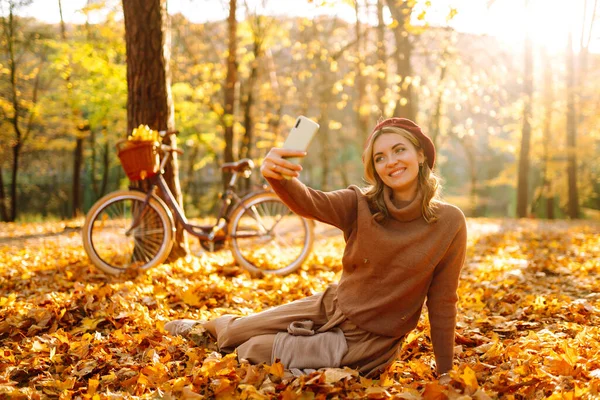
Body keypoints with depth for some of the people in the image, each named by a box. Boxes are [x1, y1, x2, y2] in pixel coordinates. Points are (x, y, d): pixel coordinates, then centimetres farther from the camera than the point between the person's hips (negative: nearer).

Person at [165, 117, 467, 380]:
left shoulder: (449, 223, -17)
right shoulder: (359, 204, -12)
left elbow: (442, 303, -10)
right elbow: (309, 203, -32)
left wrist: (445, 373, -5)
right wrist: (277, 176, -54)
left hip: (369, 338, -3)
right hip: (329, 308, 3)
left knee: (252, 352, -9)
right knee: (235, 333, 12)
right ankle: (205, 327, 48)